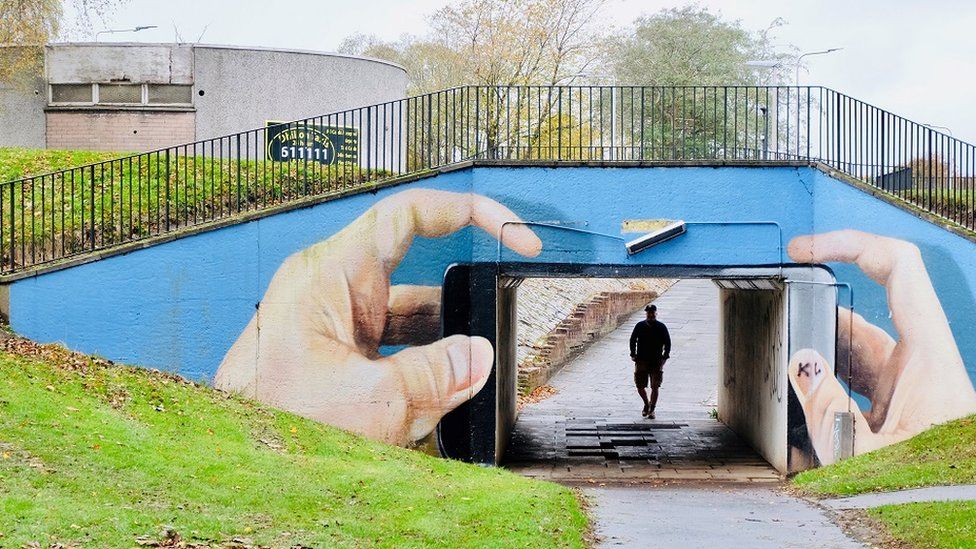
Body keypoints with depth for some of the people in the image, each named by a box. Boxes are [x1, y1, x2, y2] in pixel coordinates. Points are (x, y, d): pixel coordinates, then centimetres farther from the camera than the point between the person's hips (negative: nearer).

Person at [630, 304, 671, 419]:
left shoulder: (661, 327, 0)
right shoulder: (640, 326, 3)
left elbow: (667, 343, 5)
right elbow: (632, 340, 11)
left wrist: (665, 357, -3)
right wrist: (633, 354, 2)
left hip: (656, 362, -1)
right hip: (642, 361, 1)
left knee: (655, 387, -4)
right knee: (640, 386, 2)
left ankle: (652, 410, 7)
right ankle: (647, 404, 28)